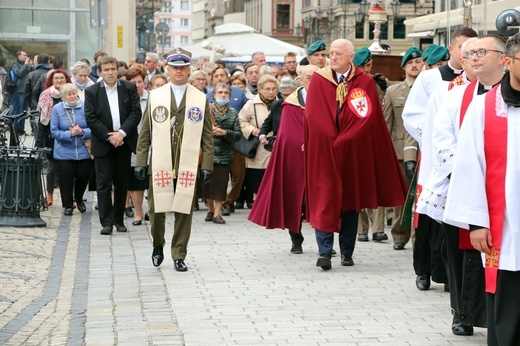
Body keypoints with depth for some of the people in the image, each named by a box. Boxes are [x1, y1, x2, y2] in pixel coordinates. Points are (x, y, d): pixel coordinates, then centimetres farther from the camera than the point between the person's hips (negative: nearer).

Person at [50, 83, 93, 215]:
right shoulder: (57, 109, -4)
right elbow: (54, 132, -7)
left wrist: (82, 132, -20)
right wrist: (70, 134, -18)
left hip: (83, 151, 1)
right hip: (65, 151, 0)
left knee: (83, 175, 2)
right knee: (66, 177, -1)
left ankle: (79, 198, 32)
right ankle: (68, 205, 16)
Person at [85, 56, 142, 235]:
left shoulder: (130, 88, 4)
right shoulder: (91, 91, 0)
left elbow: (136, 113, -1)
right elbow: (90, 118, -4)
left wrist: (122, 133, -13)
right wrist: (109, 137, -11)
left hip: (124, 142, 2)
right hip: (103, 144, -1)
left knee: (122, 183, 7)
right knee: (103, 183, -5)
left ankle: (119, 220, 17)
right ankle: (106, 222, -3)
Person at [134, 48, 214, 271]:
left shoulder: (201, 99, 7)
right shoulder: (155, 97, 9)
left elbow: (207, 136, 6)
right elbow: (145, 132, 9)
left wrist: (207, 165, -1)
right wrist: (140, 161, 3)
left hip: (188, 165, 0)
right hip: (160, 164, 0)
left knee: (184, 211, 1)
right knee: (156, 208, 2)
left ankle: (179, 256, 12)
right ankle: (158, 245, 27)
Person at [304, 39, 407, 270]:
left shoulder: (365, 82, 1)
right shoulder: (318, 80, 3)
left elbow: (369, 117, -5)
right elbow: (312, 115, -3)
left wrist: (343, 141, -12)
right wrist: (330, 140, -12)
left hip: (354, 151, 1)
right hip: (323, 151, 0)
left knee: (351, 199, 6)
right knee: (324, 199, -6)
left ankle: (347, 252, 13)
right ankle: (324, 252, -10)